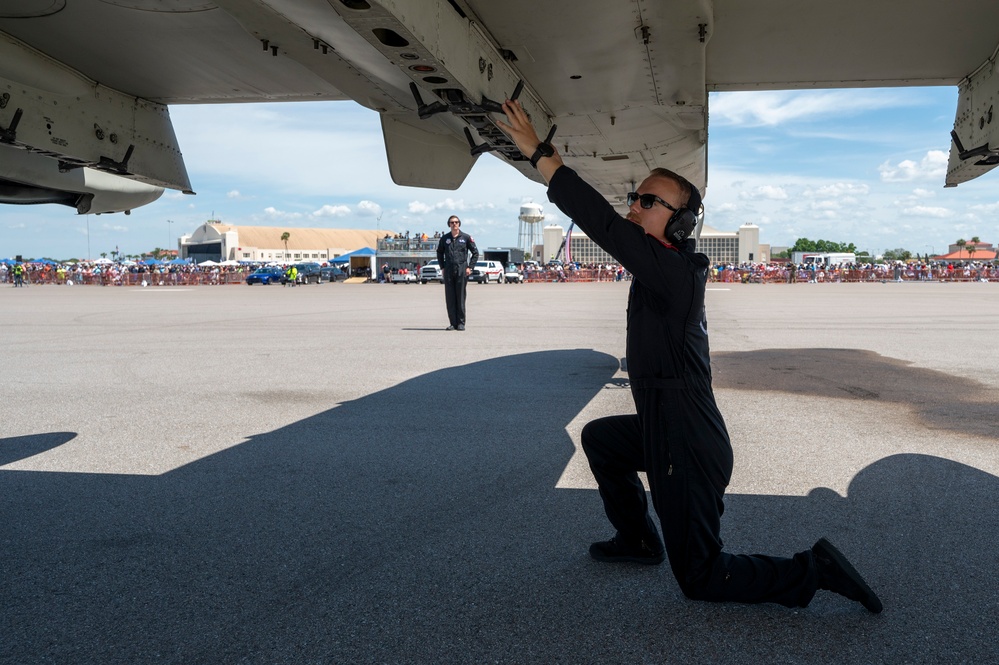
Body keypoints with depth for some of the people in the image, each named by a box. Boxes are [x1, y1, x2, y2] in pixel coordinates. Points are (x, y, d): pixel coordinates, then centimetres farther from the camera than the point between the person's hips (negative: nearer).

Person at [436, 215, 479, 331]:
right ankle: (453, 323, 7)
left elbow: (475, 253, 6)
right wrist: (442, 267, 11)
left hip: (462, 270, -2)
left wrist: (469, 267, -2)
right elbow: (439, 253, 21)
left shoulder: (466, 237, 2)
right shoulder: (444, 238, 9)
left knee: (460, 297, -1)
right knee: (449, 298, 2)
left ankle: (461, 323, 5)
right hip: (448, 271, 3)